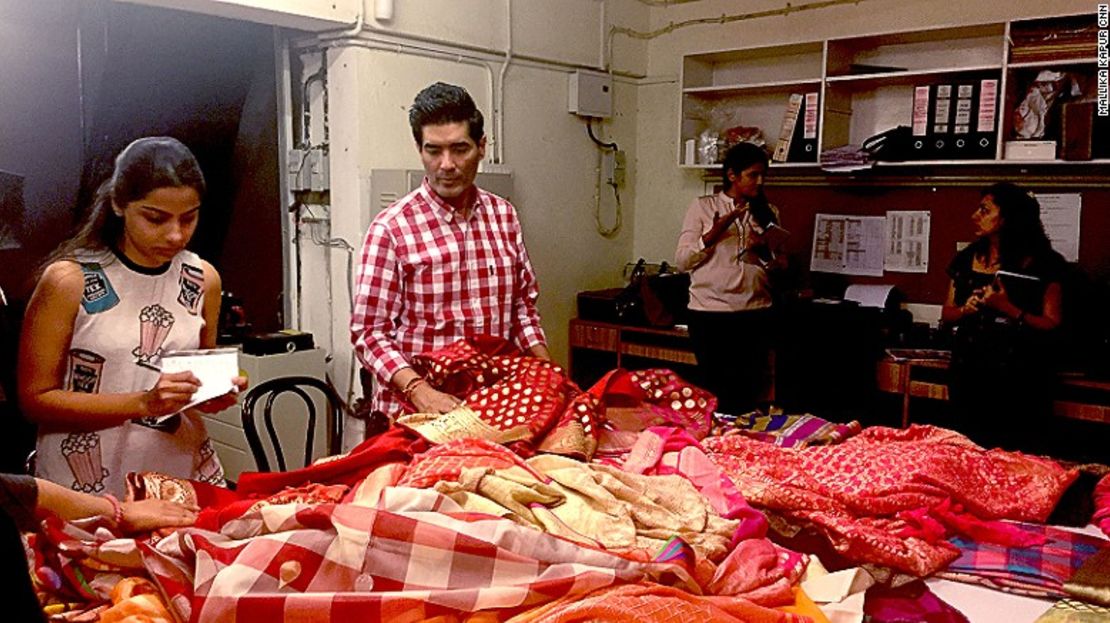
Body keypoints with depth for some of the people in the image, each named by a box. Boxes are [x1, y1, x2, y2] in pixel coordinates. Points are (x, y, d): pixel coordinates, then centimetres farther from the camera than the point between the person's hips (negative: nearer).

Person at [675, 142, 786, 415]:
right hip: (709, 313, -3)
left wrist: (766, 253, -6)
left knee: (747, 390, 2)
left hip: (755, 313, 3)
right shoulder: (702, 207, 2)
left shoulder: (768, 213, 11)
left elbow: (781, 267, 16)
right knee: (715, 388, -1)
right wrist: (714, 233, -15)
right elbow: (681, 260, -2)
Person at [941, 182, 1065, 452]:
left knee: (1014, 451, -4)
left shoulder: (1042, 263, -4)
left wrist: (1007, 308, -19)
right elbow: (946, 313, 13)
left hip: (1017, 379, -4)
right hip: (969, 374, 4)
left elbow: (1052, 324, -7)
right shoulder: (966, 259, 8)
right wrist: (965, 310, -8)